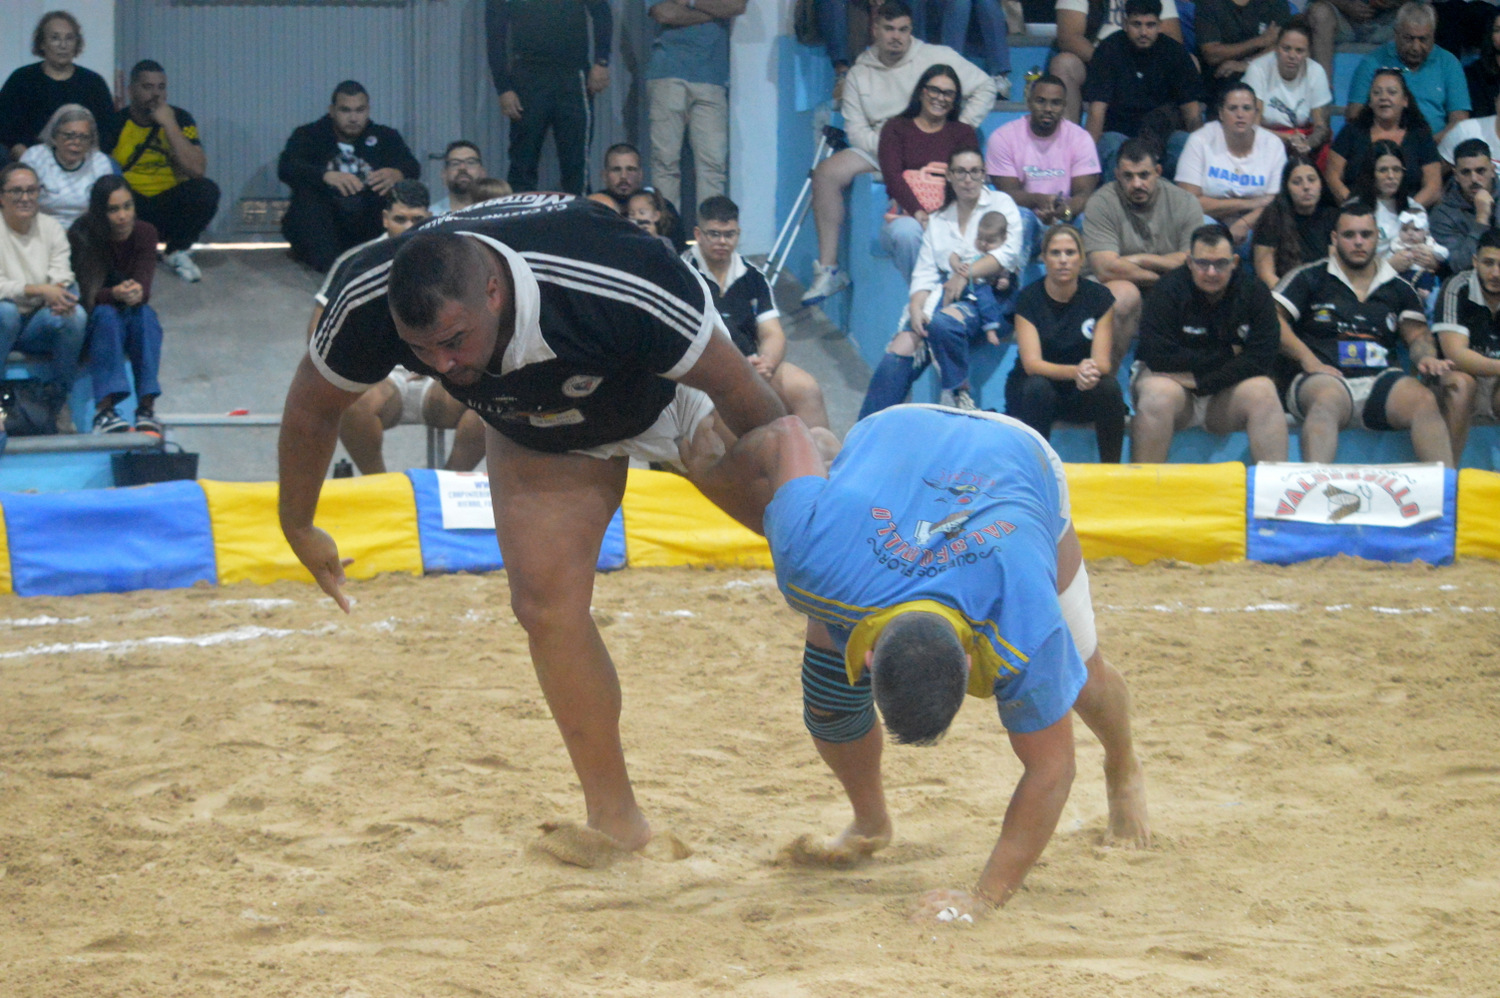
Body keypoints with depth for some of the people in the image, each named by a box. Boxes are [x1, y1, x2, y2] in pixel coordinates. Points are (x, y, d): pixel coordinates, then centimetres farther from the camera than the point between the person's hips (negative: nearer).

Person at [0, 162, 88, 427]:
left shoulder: (51, 228, 4)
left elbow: (62, 278, -4)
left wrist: (60, 294, -28)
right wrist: (40, 290, -31)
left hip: (36, 328, 3)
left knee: (76, 315, -27)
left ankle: (59, 397, -14)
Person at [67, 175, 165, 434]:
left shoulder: (145, 233, -8)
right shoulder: (81, 236, -17)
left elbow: (144, 286, -17)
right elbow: (87, 293, -22)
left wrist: (136, 293, -42)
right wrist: (116, 294, -43)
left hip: (130, 311, 2)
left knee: (146, 314, -30)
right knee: (106, 314, -35)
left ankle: (147, 408, -41)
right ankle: (104, 409, -48)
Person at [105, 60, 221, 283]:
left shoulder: (179, 119, -2)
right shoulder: (117, 122, -5)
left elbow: (197, 170, -16)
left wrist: (169, 125, -19)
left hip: (169, 206, 2)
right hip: (131, 206, -2)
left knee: (206, 191, -27)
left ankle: (178, 252, 0)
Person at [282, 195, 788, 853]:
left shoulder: (618, 291, -46)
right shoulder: (368, 301, -34)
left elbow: (737, 388, -29)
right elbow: (313, 408, -10)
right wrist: (297, 527, 2)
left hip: (672, 389, -2)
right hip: (536, 435, 2)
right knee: (547, 602, -10)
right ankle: (615, 821, 2)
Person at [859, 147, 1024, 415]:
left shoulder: (1000, 204, 11)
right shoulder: (938, 221, 23)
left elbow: (1010, 253, -6)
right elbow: (924, 275, 12)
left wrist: (966, 274, -14)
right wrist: (916, 309, -8)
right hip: (943, 295, 4)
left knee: (942, 322, -37)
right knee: (900, 350, -20)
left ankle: (960, 396, -20)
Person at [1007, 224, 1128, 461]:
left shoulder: (1099, 297, -5)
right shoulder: (1029, 298, -10)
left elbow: (1103, 361, -10)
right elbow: (1031, 363, -20)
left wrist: (1091, 371, -37)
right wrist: (1075, 371, -40)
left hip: (1081, 396, 2)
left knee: (1109, 387, -30)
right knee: (1038, 387, -35)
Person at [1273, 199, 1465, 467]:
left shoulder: (1398, 289, 23)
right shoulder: (1310, 279, 12)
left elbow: (1418, 335, 25)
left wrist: (1427, 358, 0)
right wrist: (1307, 359, -11)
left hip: (1381, 379, 3)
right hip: (1321, 377, -3)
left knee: (1424, 400, -29)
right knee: (1327, 400, -40)